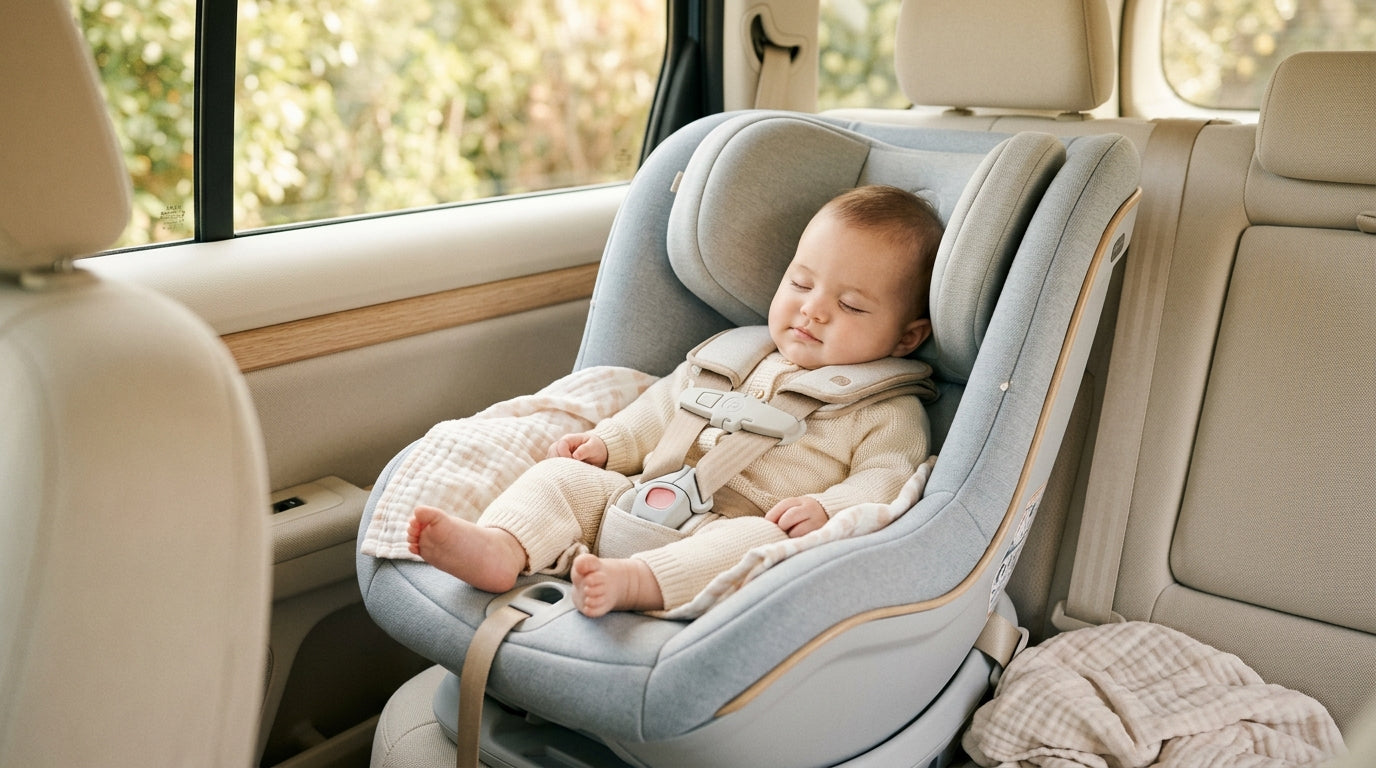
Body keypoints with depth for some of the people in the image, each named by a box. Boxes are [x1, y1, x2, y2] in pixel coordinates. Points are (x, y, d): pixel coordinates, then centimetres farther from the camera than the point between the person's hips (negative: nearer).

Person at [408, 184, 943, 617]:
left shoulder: (890, 411, 8)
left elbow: (885, 481, -5)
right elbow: (669, 405, 27)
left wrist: (827, 509, -24)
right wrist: (610, 442, 11)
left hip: (748, 526, -5)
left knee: (762, 542, -39)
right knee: (563, 474, -9)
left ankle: (632, 582, -57)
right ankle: (501, 548, -36)